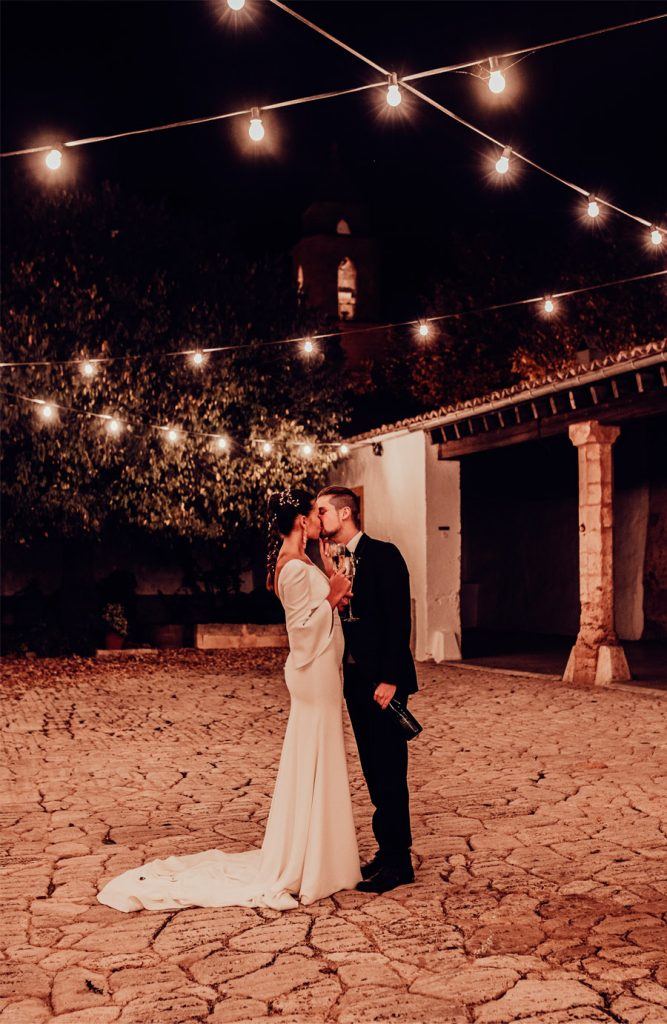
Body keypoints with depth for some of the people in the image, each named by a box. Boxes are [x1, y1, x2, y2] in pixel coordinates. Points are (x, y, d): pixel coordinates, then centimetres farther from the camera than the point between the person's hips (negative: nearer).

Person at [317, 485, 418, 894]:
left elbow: (399, 618, -16)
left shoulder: (383, 554, -11)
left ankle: (398, 861, 6)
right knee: (374, 770, 14)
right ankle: (388, 850, 24)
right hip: (355, 680, 8)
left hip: (383, 681, -8)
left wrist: (389, 678, -20)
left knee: (389, 771, -3)